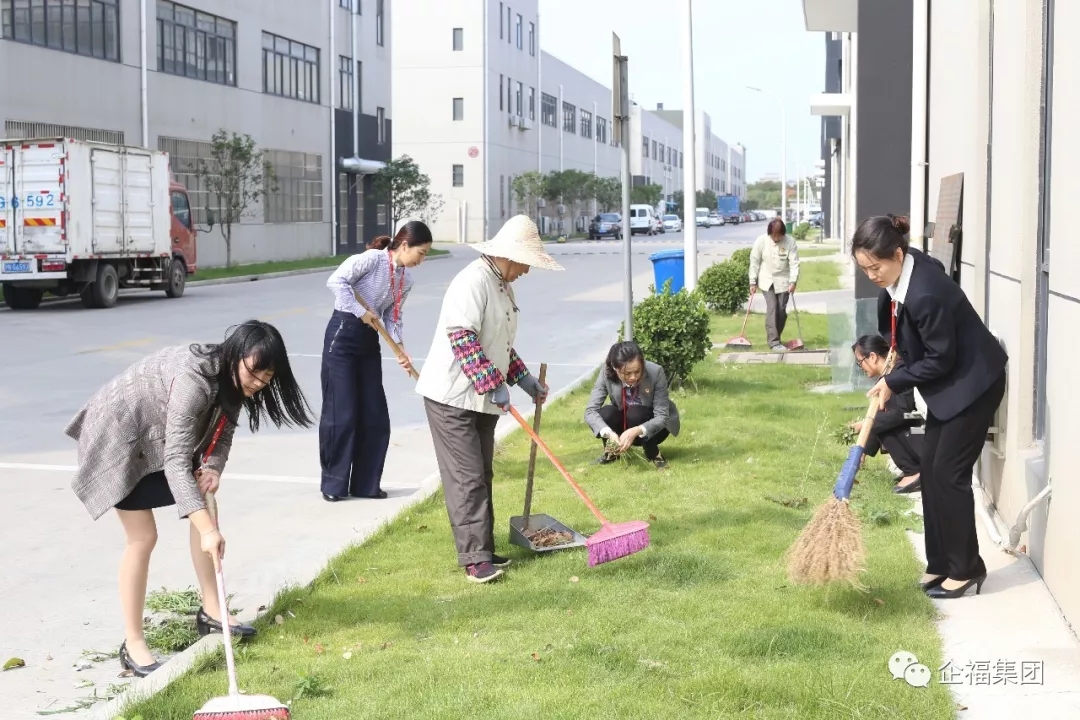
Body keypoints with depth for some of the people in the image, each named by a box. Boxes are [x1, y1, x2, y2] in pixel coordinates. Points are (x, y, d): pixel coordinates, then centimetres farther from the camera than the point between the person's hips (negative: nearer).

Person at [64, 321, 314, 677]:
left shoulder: (232, 378, -11)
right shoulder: (192, 379, -37)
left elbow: (223, 429, 3)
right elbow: (176, 461, -41)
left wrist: (213, 467, -19)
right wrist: (206, 529, -45)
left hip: (158, 435, 9)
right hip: (118, 436, -9)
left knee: (206, 505, 5)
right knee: (143, 537, -10)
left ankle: (211, 611, 15)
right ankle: (133, 644, -2)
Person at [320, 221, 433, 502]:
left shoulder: (406, 280, 7)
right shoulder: (372, 258, -15)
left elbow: (393, 318, 10)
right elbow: (336, 281, -22)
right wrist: (360, 311, -18)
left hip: (369, 341, 7)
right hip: (343, 335, -7)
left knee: (375, 414, 6)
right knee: (341, 412, -4)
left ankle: (366, 483, 16)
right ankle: (334, 484, 8)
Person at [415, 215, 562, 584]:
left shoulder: (504, 285, 14)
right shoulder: (474, 280, -17)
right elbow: (463, 338, -25)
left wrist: (526, 381, 19)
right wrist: (494, 385, -24)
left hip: (483, 399, 10)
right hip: (453, 397, -10)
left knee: (482, 477, 12)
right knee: (466, 479, -8)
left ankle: (483, 550, 19)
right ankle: (475, 558, -5)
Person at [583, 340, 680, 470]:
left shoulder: (655, 372, -30)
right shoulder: (607, 373, -24)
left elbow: (662, 416, -30)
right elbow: (590, 410, -26)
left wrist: (636, 431, -47)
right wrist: (609, 433, -44)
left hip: (654, 426, -2)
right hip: (624, 425, 3)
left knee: (635, 414, -34)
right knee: (605, 413, -29)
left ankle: (653, 454, -9)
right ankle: (613, 451, 1)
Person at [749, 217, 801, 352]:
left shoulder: (790, 242, -11)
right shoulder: (761, 240, -11)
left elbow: (794, 263, -10)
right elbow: (754, 262, -4)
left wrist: (793, 281, -20)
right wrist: (753, 282, -4)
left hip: (783, 281, 1)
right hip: (767, 280, -1)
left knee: (782, 310, 1)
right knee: (772, 308, -13)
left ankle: (776, 338, 18)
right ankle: (774, 341, -15)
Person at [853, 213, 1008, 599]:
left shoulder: (926, 294, -32)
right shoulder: (903, 271, -5)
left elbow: (940, 359, -23)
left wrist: (894, 382, -14)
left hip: (973, 383, -9)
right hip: (948, 383, 9)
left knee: (949, 472, -6)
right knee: (930, 470, 9)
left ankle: (966, 569, 6)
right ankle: (939, 563, 17)